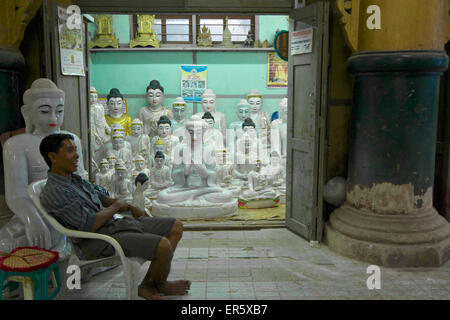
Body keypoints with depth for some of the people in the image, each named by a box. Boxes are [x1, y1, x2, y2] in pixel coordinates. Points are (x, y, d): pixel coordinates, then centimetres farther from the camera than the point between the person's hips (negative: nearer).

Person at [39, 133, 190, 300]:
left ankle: (148, 285, 7)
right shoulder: (54, 192, -16)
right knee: (163, 246, -26)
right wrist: (115, 207, -6)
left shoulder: (76, 179, 15)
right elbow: (90, 225, -23)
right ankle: (160, 285, 9)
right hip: (99, 242, -10)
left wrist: (131, 207, 11)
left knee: (176, 227, 3)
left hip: (115, 222, 10)